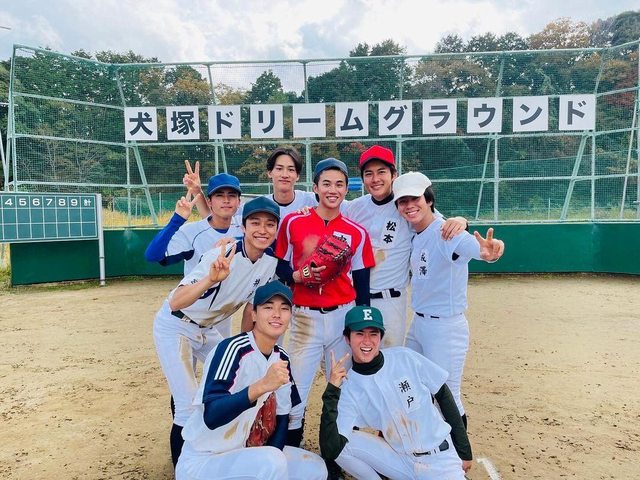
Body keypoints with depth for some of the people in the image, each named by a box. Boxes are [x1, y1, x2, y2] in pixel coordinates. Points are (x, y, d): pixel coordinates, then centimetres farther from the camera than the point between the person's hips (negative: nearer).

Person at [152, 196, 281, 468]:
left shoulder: (270, 261, -10)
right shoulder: (222, 256, -30)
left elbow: (251, 305, 4)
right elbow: (175, 303, -40)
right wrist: (211, 279, -57)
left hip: (207, 330, 7)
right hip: (174, 328, -7)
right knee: (189, 408, -13)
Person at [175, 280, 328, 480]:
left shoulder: (281, 357, 1)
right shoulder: (233, 348, -21)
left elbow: (282, 416, 6)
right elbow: (211, 417, -32)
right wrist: (261, 386, -45)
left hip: (246, 454, 7)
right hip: (201, 462, -7)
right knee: (271, 461, -30)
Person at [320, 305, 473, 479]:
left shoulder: (405, 358, -12)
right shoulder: (348, 388, -12)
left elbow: (443, 396, 1)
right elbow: (330, 450, -22)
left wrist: (464, 451, 4)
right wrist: (331, 391, -28)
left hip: (440, 459, -2)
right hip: (400, 461, 2)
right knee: (343, 441, -18)